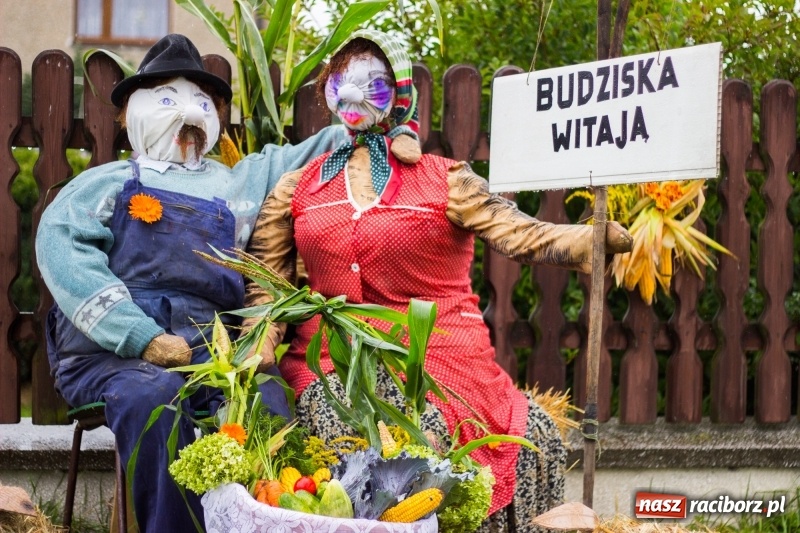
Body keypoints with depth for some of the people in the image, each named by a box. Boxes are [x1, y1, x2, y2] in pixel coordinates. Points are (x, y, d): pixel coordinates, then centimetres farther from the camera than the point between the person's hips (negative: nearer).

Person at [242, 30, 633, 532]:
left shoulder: (443, 180, 5)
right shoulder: (299, 188, 14)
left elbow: (520, 234, -7)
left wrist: (601, 238, -25)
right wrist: (260, 345, -5)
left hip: (436, 356, -1)